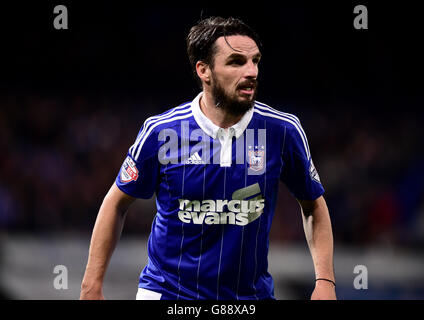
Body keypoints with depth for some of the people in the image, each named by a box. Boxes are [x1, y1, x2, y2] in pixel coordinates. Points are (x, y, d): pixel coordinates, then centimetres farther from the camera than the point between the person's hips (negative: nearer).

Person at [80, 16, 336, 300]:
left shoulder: (283, 131, -7)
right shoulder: (160, 132, -9)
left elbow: (313, 205, 7)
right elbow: (117, 204, 3)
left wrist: (325, 282, -3)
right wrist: (92, 287, 1)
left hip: (251, 293, 1)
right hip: (165, 292, -1)